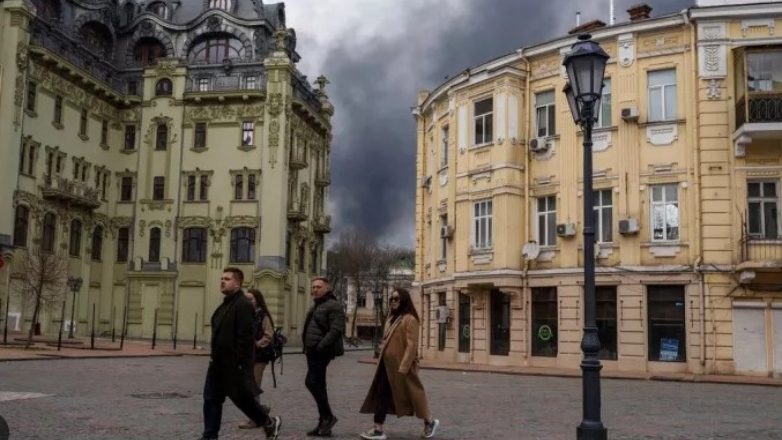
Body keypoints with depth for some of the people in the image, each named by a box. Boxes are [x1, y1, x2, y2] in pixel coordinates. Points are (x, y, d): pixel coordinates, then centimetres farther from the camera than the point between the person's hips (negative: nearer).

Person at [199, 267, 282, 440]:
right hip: (218, 361, 9)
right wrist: (214, 355, 18)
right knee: (211, 398, 6)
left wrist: (239, 363, -24)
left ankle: (270, 423, 22)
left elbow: (245, 336, -22)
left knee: (242, 397, 3)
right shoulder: (225, 304, 15)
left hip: (234, 363, -9)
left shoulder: (243, 304, -17)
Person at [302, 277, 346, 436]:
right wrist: (307, 346, 15)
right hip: (313, 351, 10)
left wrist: (322, 345, -26)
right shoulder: (315, 306, 21)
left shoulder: (333, 305, -10)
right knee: (318, 384, 9)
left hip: (322, 351, -10)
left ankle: (328, 416, -5)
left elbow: (336, 329, -21)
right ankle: (323, 423, 14)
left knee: (311, 382, -16)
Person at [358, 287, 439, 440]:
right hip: (387, 365, 9)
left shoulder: (410, 319, -13)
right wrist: (381, 360, 16)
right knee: (380, 394, 3)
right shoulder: (392, 318, 16)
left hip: (400, 366, -9)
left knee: (411, 395, 4)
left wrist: (403, 368, -22)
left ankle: (430, 422, 24)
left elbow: (411, 345, -19)